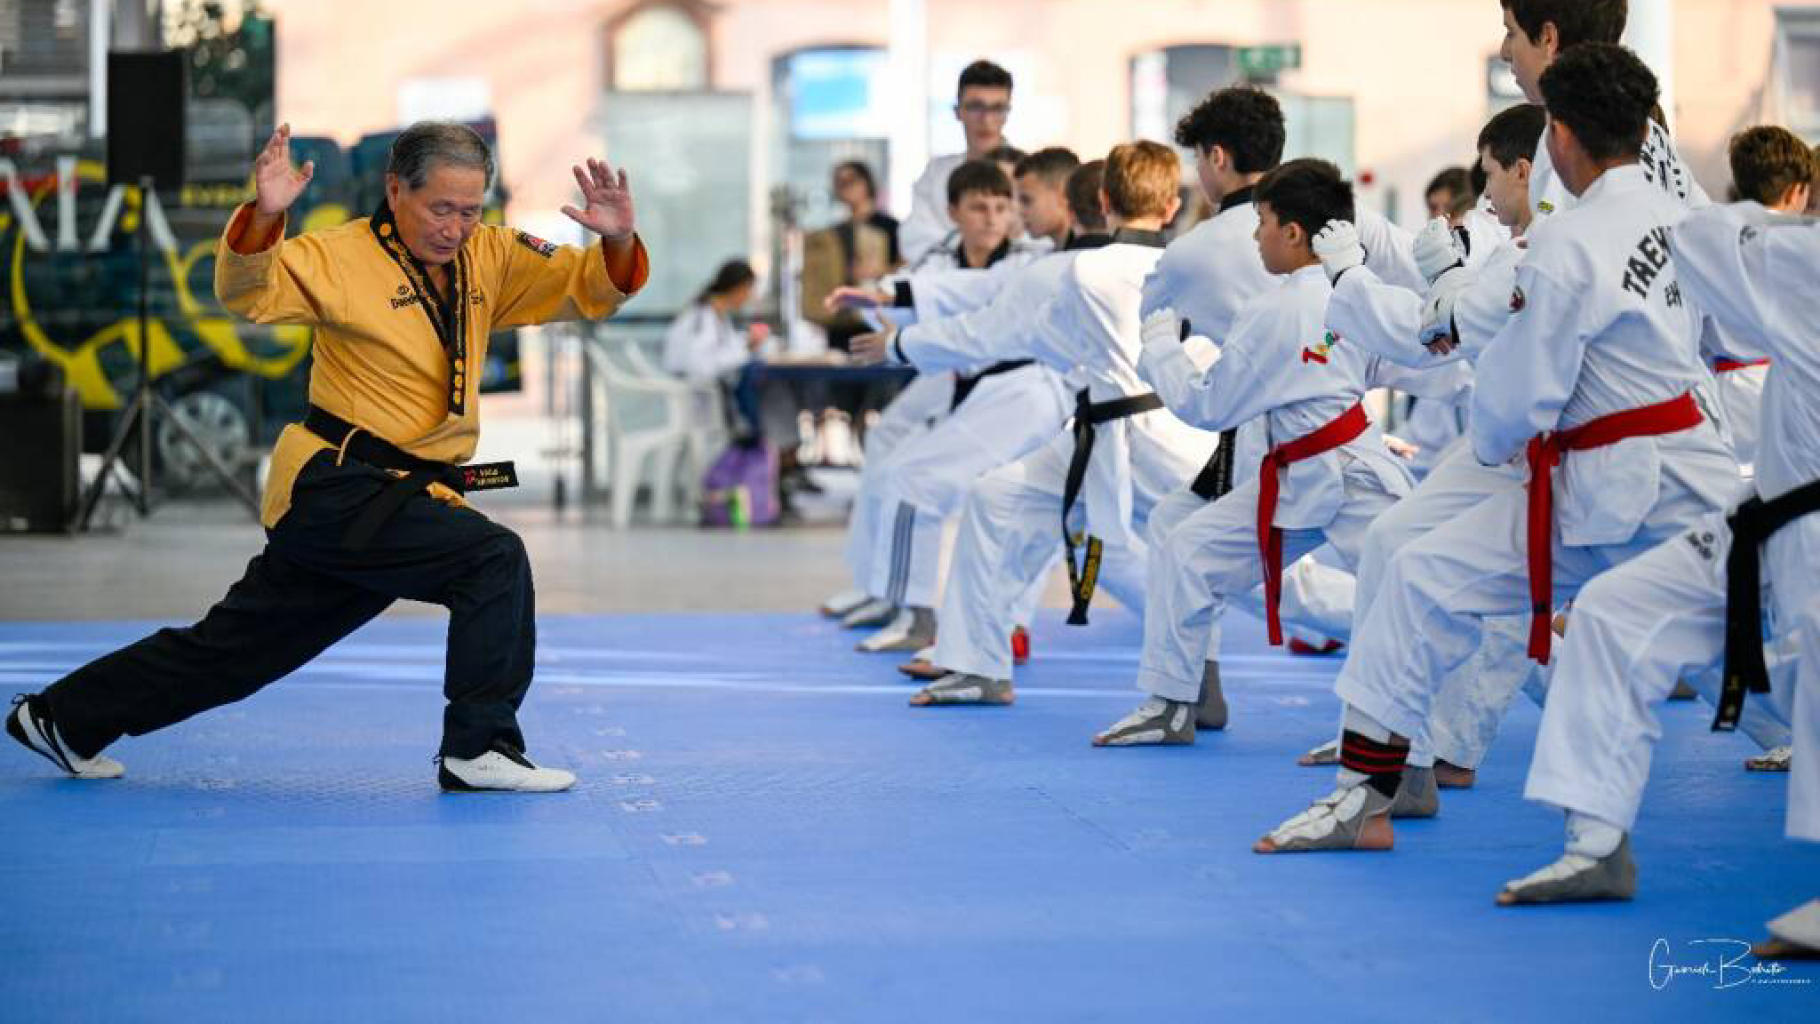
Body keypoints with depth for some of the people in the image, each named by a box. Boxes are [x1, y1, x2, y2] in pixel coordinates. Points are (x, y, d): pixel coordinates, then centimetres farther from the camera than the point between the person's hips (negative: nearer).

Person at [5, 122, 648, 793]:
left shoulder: (489, 259, 7)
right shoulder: (341, 258, -11)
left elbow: (588, 289, 5)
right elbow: (248, 291, -23)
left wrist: (618, 240, -16)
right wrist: (264, 215, -41)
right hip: (337, 490, -7)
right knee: (494, 559, -21)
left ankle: (64, 718, 28)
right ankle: (480, 749, -12)